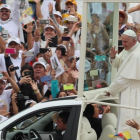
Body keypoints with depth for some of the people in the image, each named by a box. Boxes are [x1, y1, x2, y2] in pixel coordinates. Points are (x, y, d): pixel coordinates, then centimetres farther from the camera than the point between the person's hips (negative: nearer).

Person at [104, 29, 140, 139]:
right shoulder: (128, 49, 4)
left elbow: (126, 77, -21)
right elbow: (118, 64, 15)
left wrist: (110, 90, -13)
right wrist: (113, 57, -9)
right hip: (126, 90, 9)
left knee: (128, 122, -8)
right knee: (125, 117, 15)